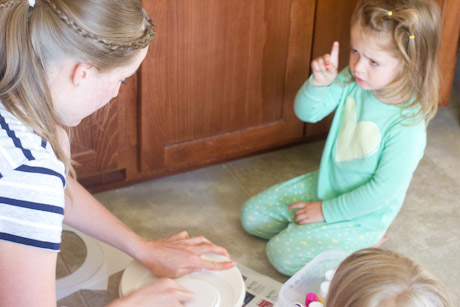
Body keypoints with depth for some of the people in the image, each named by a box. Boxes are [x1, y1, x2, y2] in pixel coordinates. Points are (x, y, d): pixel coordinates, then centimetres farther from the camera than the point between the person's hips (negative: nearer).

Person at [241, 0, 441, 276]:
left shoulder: (407, 125, -32)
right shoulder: (353, 82, -14)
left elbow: (383, 189, -25)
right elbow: (307, 112, -5)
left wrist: (326, 212, -16)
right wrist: (319, 83, -27)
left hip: (362, 214, -7)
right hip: (326, 185, 7)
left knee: (282, 253, -16)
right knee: (252, 215, 11)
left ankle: (364, 244, 2)